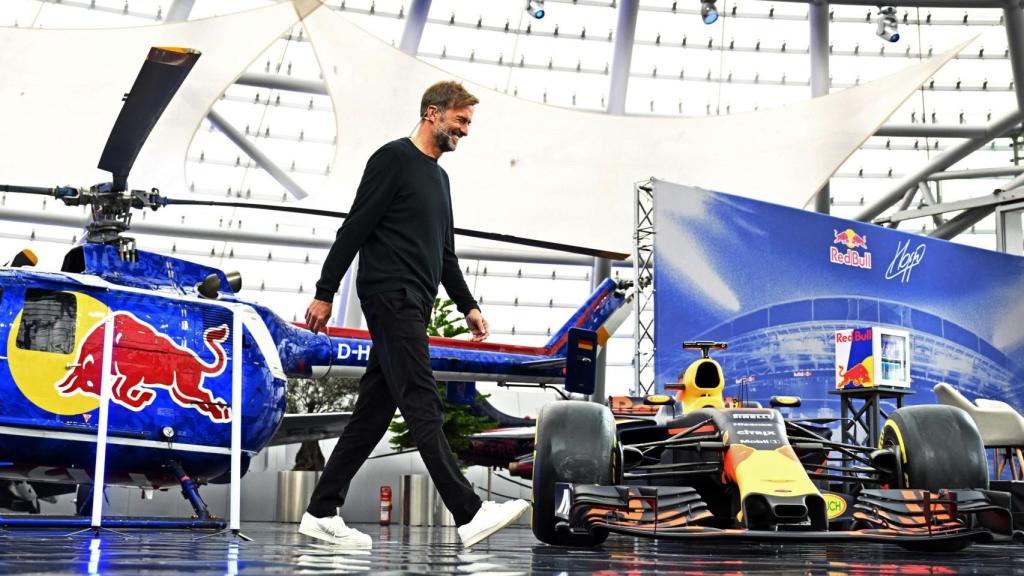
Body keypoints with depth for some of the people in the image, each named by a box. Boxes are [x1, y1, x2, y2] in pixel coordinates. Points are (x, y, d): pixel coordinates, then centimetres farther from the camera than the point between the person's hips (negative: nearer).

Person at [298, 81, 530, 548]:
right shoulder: (393, 159, -8)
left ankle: (322, 512, 13)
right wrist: (325, 293, -14)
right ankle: (469, 514, -17)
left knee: (374, 412, 8)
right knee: (423, 407, -13)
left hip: (415, 306, 10)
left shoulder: (438, 177, 22)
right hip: (389, 298, -10)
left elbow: (445, 252, 26)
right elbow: (355, 228, -12)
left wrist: (467, 306, 20)